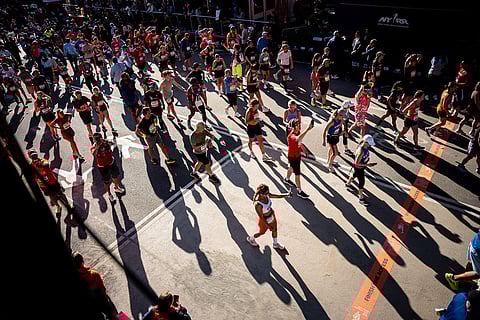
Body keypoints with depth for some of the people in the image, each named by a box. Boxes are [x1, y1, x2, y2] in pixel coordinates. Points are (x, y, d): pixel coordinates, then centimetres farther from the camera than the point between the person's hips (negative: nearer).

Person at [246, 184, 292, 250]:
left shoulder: (267, 195, -22)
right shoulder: (258, 205, -40)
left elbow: (277, 196, -9)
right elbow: (261, 217, -28)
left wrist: (287, 195, -22)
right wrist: (268, 226, -19)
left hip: (271, 215, 6)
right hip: (265, 220, -6)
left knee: (275, 230, 26)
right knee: (262, 232, 22)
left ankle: (276, 244, 55)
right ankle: (251, 239, 54)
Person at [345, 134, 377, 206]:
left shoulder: (366, 147, -11)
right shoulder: (361, 151, -38)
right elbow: (357, 163, -33)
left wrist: (367, 158, -1)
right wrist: (367, 165, -30)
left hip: (362, 167, 9)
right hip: (358, 168, -9)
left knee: (354, 174, 32)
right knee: (362, 182, 2)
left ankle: (348, 184, 61)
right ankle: (361, 198, 19)